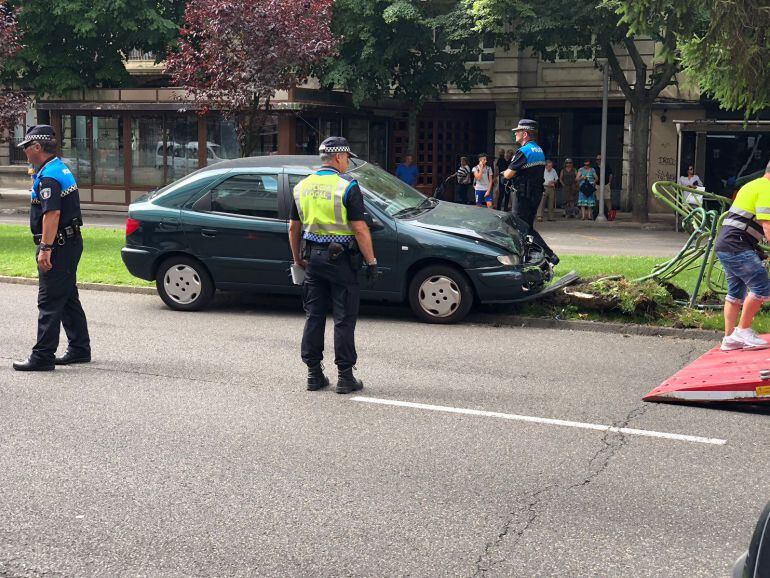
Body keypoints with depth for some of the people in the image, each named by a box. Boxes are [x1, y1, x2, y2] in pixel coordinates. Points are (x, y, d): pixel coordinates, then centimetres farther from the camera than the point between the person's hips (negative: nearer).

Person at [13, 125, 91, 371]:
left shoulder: (48, 176, -17)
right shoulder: (60, 168, 16)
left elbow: (52, 214, -26)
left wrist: (45, 248, -27)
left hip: (59, 245, -10)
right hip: (71, 242, 10)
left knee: (49, 303, -6)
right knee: (69, 299, 16)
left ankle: (42, 357, -3)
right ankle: (79, 349, 22)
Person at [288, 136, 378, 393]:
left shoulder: (302, 186, 7)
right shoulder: (347, 186, -11)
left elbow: (293, 229, 12)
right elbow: (360, 230, -15)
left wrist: (298, 259, 22)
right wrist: (371, 262, -9)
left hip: (313, 259, 6)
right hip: (340, 258, -5)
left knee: (313, 316, 11)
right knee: (344, 318, 1)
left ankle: (314, 373, 14)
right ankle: (345, 376, 3)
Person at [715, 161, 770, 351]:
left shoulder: (752, 186, 23)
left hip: (725, 246, 11)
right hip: (736, 247, -11)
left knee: (736, 292, 14)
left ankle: (729, 338, 16)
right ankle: (743, 331, -5)